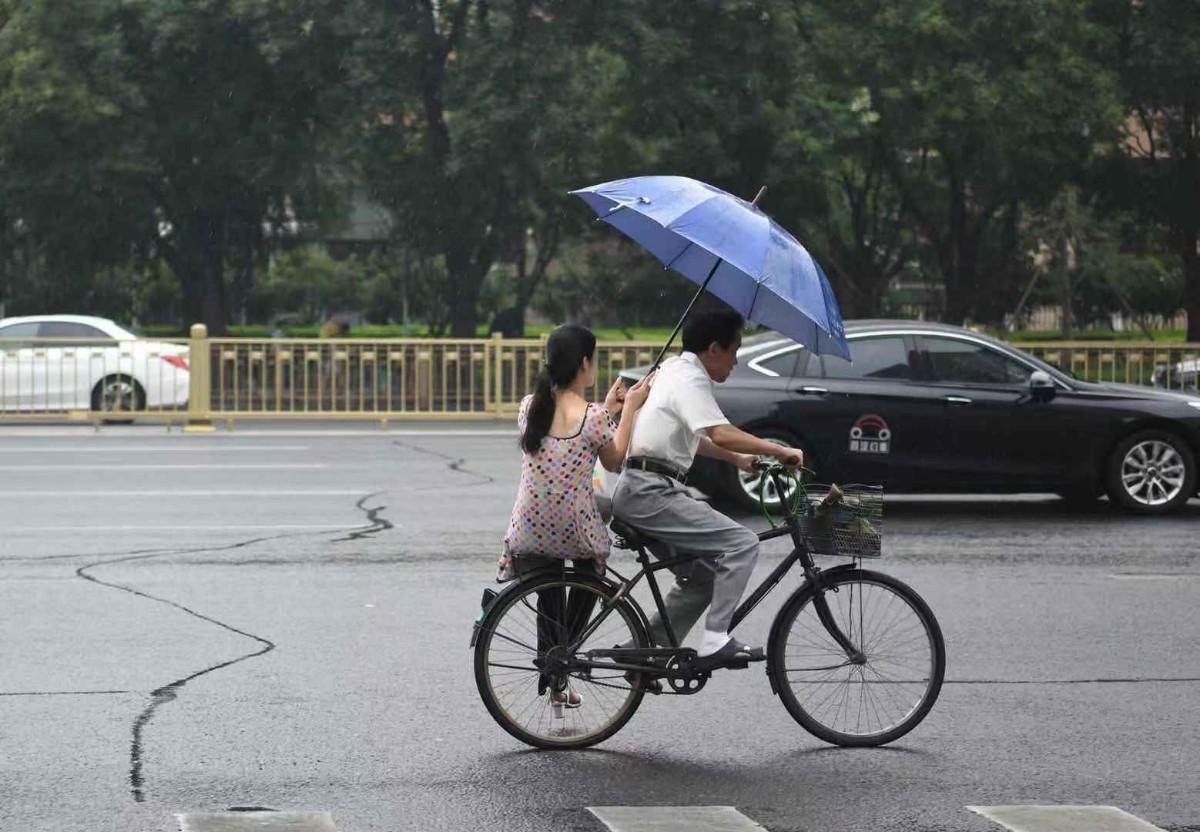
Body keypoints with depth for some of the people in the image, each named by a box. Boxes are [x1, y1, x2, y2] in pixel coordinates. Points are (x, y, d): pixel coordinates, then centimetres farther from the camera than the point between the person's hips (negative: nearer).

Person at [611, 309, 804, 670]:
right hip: (650, 492, -10)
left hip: (638, 491, 10)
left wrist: (736, 458, 30)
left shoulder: (675, 370, 21)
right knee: (742, 544, -15)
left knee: (701, 576, 13)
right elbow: (722, 434, -26)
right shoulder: (690, 381, -12)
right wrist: (780, 451, -21)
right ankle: (716, 642, -18)